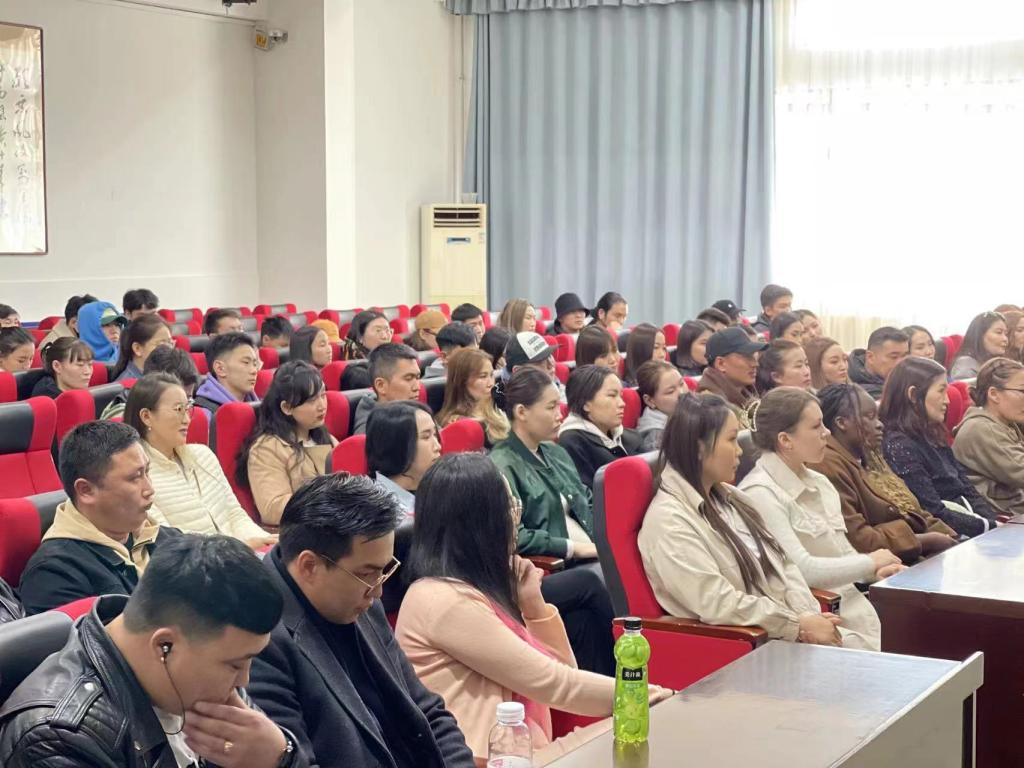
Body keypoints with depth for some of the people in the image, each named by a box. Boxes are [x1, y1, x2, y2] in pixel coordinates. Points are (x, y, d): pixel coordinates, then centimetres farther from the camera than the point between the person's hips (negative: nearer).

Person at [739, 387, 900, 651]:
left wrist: (877, 571, -1)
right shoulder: (760, 494, -12)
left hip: (851, 604, 8)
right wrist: (870, 562, -8)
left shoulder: (820, 484, 14)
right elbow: (800, 568, -19)